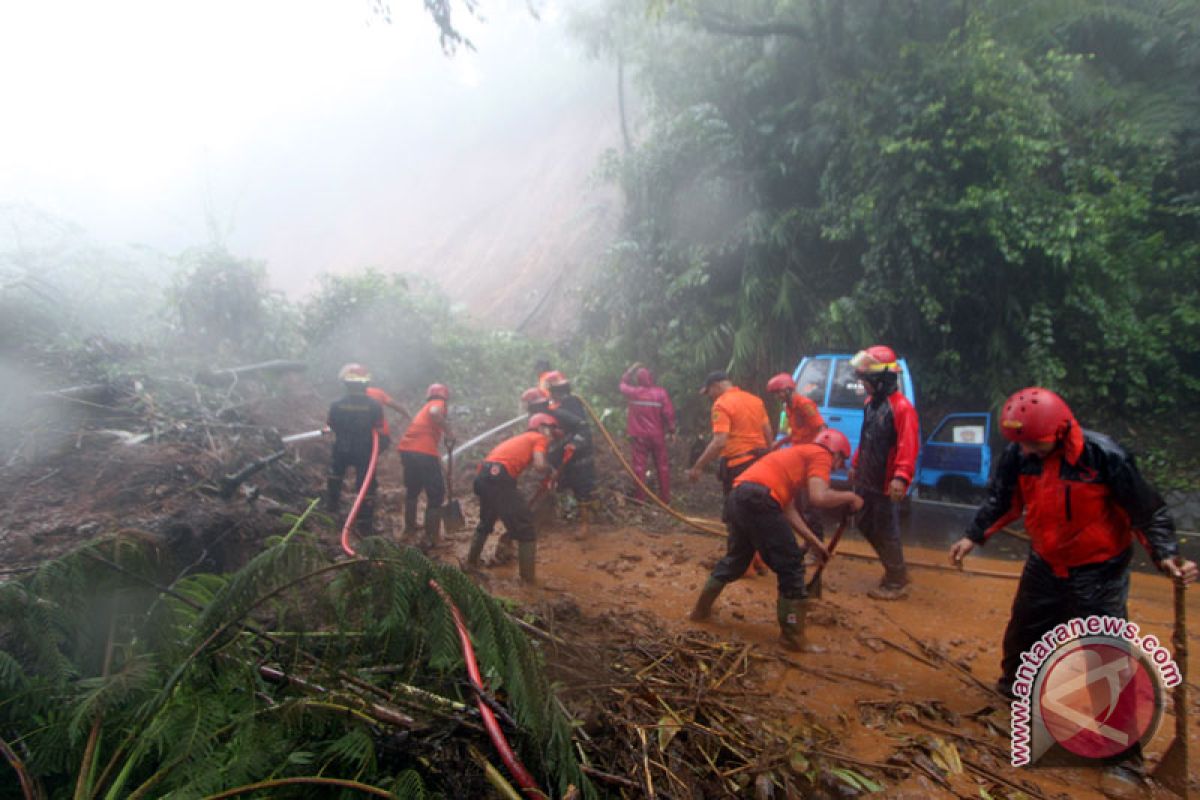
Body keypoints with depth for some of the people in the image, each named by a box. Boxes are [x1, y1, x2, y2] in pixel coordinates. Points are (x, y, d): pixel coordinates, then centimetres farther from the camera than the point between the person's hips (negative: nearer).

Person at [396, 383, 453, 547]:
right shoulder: (438, 404, 7)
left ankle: (410, 528, 43)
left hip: (407, 450, 8)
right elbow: (435, 413, -20)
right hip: (424, 453, -8)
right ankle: (430, 539, 6)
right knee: (436, 496, 5)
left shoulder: (424, 408, 31)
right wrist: (448, 433, -12)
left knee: (412, 490, 29)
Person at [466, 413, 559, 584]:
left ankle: (471, 562, 41)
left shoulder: (521, 438, 32)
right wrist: (550, 469, 12)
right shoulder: (539, 438, 7)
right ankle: (527, 579, 2)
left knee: (486, 522, 30)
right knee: (525, 528, 1)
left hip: (484, 476, 8)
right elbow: (540, 466, -8)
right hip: (499, 478, -8)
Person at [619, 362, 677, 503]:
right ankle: (665, 496, 14)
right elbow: (669, 412, -11)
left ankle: (640, 497, 7)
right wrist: (672, 430, 0)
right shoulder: (661, 393, -9)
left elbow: (623, 385, 16)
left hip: (640, 436, 0)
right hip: (657, 435, 0)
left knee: (639, 465, 5)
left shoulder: (634, 392, -5)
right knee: (662, 465, 9)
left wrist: (630, 370, 24)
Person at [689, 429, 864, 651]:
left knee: (735, 559, 28)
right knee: (791, 567, 5)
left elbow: (787, 507, 29)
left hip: (737, 496, 9)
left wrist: (813, 541, 29)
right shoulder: (820, 455, 8)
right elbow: (819, 497, -10)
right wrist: (849, 497, 8)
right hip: (758, 500, -9)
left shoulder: (799, 455, 33)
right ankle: (792, 637, 12)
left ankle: (701, 609, 40)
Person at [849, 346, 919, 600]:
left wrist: (901, 477, -32)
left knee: (886, 532, 0)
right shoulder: (871, 403, 11)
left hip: (886, 484, -9)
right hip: (867, 480, 9)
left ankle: (896, 584, 15)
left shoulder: (901, 407, -17)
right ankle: (896, 570, 32)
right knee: (866, 526, 16)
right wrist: (856, 465, 22)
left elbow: (908, 446, -24)